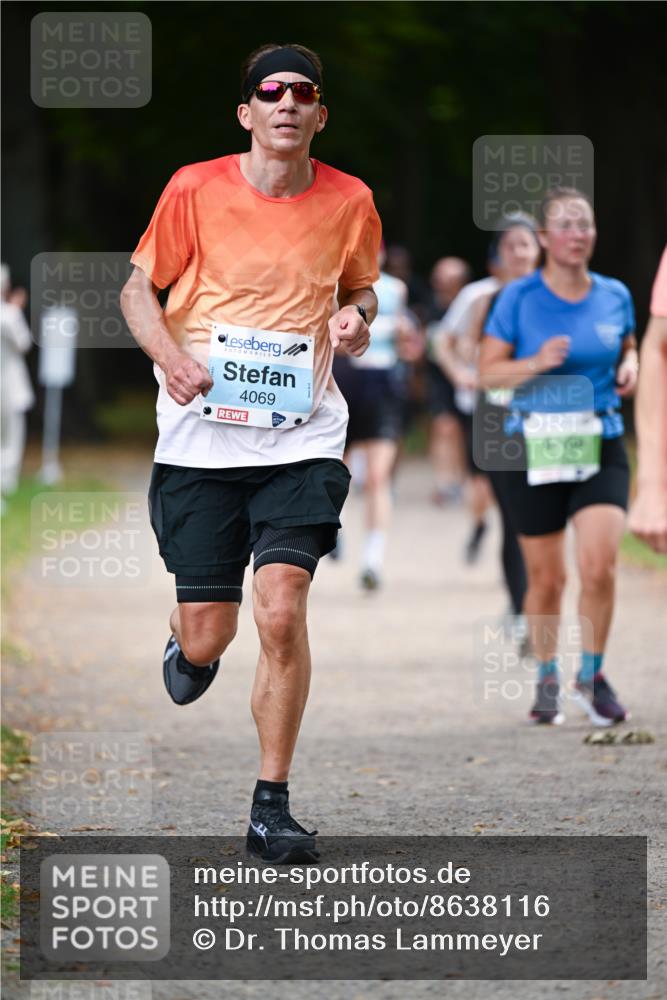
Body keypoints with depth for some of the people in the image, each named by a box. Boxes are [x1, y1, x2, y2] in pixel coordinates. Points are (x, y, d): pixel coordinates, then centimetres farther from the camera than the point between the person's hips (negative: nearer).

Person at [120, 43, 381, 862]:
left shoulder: (349, 203, 2)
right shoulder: (195, 189, -3)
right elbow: (138, 289, 6)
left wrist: (355, 316, -4)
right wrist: (172, 358, -13)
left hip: (302, 436, 0)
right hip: (201, 434, 0)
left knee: (281, 611, -17)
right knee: (208, 638, 1)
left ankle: (271, 808, -5)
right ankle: (188, 645, 43)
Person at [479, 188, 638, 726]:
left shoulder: (615, 296, 4)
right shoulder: (518, 298, -5)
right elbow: (488, 370, -3)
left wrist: (630, 367, -1)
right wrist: (536, 363, -20)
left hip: (601, 448, 1)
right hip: (536, 450, -1)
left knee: (600, 565, -15)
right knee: (546, 579, 5)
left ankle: (592, 677, 6)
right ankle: (547, 680, 27)